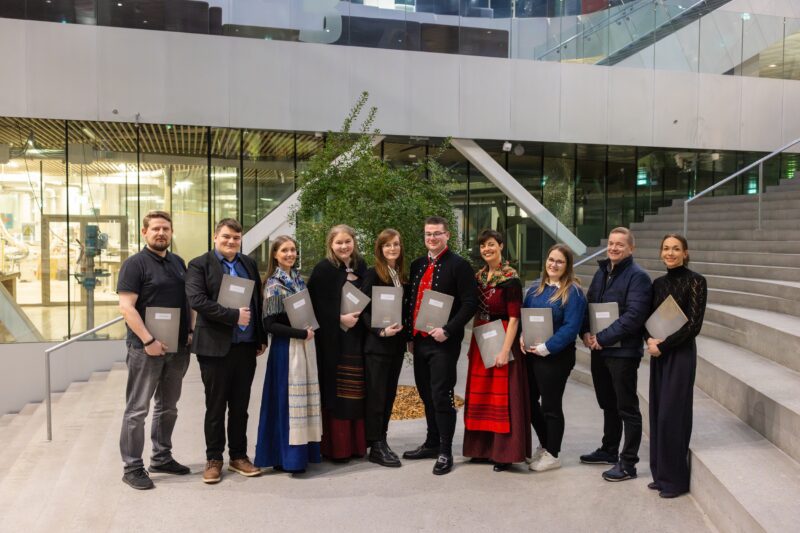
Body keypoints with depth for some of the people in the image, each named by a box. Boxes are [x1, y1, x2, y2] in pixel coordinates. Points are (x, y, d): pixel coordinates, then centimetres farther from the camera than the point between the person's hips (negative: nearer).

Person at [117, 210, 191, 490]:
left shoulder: (178, 262, 12)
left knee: (168, 407, 16)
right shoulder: (135, 263, -8)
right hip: (146, 348, -7)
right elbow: (126, 307, -15)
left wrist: (190, 331, 6)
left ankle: (161, 457, 29)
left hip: (177, 348, 7)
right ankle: (132, 467, 11)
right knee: (137, 410, 1)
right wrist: (149, 341, -20)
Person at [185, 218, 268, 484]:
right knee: (215, 407, 7)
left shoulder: (249, 264, 12)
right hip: (215, 347, -4)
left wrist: (261, 338, 10)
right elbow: (196, 300, -16)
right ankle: (214, 459, 20)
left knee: (240, 406, 13)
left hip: (246, 347, 4)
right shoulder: (199, 264, -2)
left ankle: (238, 456, 25)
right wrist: (234, 316, -19)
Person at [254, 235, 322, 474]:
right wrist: (301, 333, -15)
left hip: (305, 345, 7)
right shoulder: (273, 284, -8)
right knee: (287, 398, -3)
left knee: (304, 396, 9)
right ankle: (286, 456, 6)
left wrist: (311, 329, 1)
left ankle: (304, 449, 18)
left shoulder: (299, 279, 12)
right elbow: (270, 324, -13)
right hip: (285, 347, -7)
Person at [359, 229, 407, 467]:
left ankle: (381, 441, 22)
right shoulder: (372, 274, -8)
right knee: (376, 394, -2)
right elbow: (364, 310, -12)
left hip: (397, 343, 7)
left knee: (389, 394, 11)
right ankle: (376, 447, 5)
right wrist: (381, 331, -22)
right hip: (377, 343, -7)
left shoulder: (402, 277, 11)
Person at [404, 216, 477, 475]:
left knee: (441, 396, -3)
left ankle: (445, 451, 9)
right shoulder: (417, 266, 13)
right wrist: (410, 335, 12)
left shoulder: (459, 265, -8)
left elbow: (470, 303, -13)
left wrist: (447, 330, -20)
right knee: (427, 395, 16)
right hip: (420, 341, 7)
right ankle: (432, 443, 30)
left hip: (444, 343, -7)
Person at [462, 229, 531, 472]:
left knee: (502, 395, -2)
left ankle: (504, 452, 7)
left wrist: (505, 351, -18)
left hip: (501, 341, -7)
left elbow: (514, 318, -14)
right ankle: (483, 447, 22)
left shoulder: (510, 278, -11)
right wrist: (472, 344, 13)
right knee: (480, 395, 11)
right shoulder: (478, 276, 10)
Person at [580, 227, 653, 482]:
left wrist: (603, 338, -19)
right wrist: (586, 333, -1)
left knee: (627, 408, 2)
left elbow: (634, 316, -20)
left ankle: (628, 463, 11)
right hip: (599, 349, 8)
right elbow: (589, 304, 16)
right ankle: (609, 451, 35)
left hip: (623, 351, -8)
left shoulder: (637, 276, -11)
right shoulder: (602, 272, 13)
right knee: (608, 404, 20)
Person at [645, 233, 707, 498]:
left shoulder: (695, 281, -8)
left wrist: (663, 345, -13)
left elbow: (694, 324, -13)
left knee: (671, 414, -4)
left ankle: (675, 479, 10)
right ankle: (660, 473, 21)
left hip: (680, 353, -6)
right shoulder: (658, 283, 11)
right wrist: (649, 339, -7)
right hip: (658, 353, 6)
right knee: (657, 412, 9)